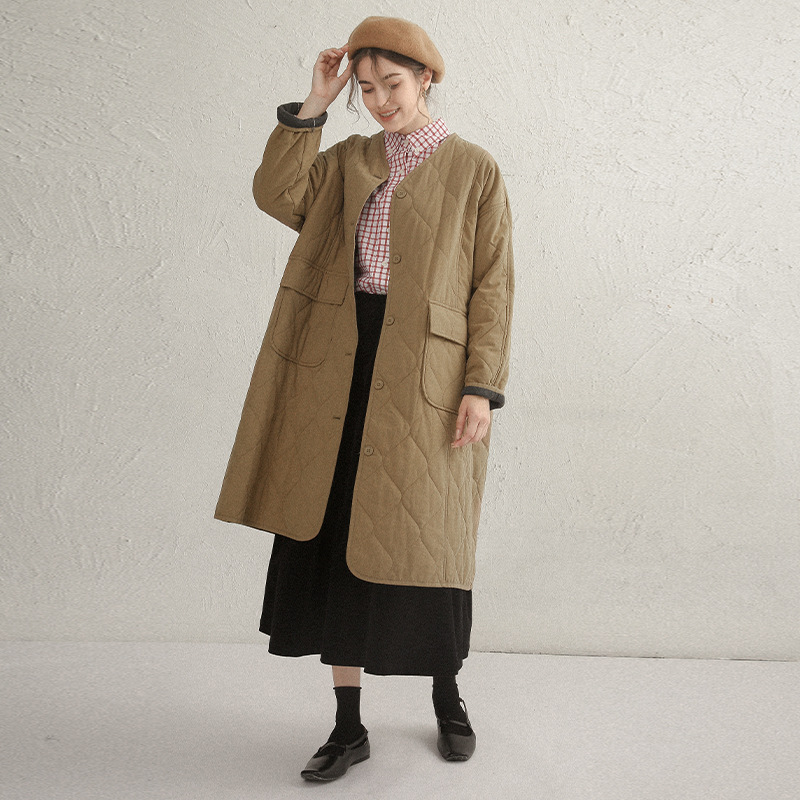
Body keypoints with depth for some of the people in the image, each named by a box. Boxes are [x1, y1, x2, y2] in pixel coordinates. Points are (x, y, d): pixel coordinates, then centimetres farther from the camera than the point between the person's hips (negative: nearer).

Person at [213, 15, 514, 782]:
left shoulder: (474, 170, 3)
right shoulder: (347, 161, 15)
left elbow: (492, 286, -2)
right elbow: (275, 195, -1)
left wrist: (483, 386, -10)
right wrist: (312, 106, -2)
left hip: (426, 375, -3)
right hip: (342, 367, 4)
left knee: (426, 541, 3)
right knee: (331, 537, 2)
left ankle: (447, 698, 29)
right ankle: (348, 725, 15)